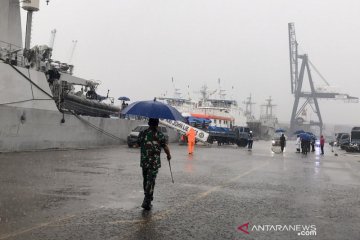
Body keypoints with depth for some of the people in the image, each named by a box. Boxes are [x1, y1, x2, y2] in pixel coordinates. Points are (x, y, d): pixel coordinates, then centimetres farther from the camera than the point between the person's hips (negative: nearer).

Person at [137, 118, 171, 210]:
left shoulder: (142, 133, 1)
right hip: (154, 162, -3)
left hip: (143, 162, 4)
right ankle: (146, 202, -7)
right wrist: (168, 155, 14)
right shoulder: (159, 135, -8)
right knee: (151, 181, -1)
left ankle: (148, 199, 30)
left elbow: (138, 144, 13)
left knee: (146, 180, 17)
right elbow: (165, 147, -5)